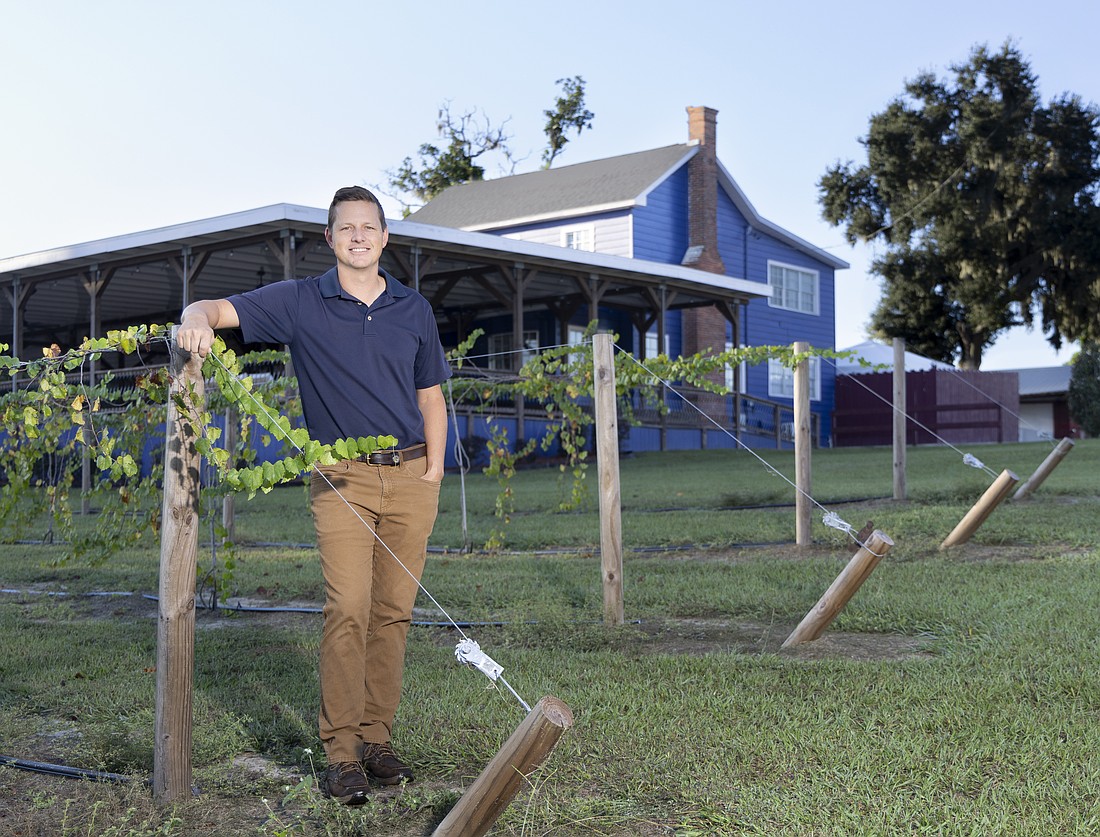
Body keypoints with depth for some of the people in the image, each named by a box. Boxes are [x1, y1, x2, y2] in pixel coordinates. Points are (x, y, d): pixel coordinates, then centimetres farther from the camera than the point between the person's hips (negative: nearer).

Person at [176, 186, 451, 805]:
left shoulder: (415, 310, 11)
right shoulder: (301, 302, 3)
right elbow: (215, 309, -3)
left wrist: (434, 470, 8)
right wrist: (198, 320, -28)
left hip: (410, 476, 3)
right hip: (342, 476, -3)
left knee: (394, 612, 3)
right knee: (348, 608, -13)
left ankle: (378, 738, 13)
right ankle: (342, 753, -7)